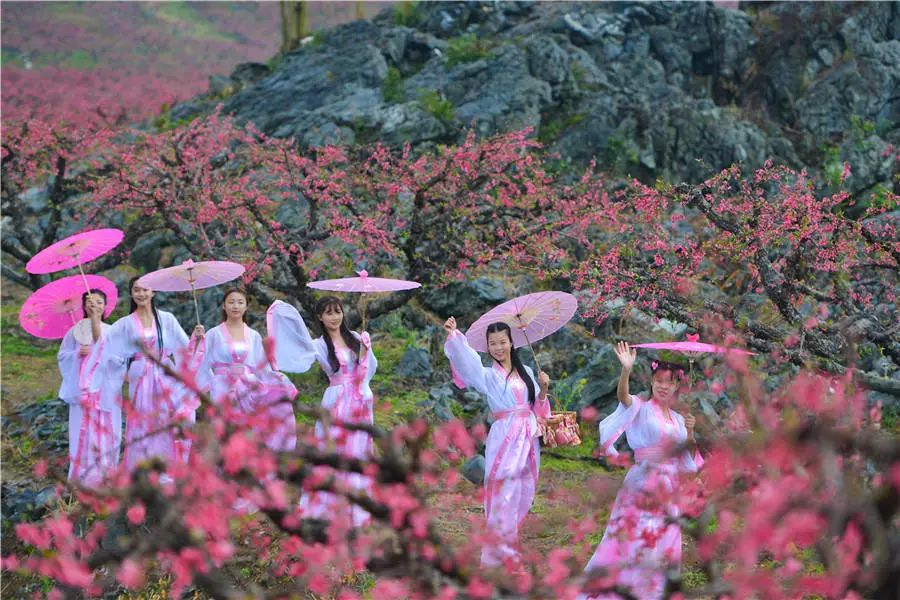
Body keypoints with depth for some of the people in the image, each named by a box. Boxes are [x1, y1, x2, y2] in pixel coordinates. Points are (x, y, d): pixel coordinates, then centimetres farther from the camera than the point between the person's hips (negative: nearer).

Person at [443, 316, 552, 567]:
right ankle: (500, 554, -1)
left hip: (528, 438, 5)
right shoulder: (488, 375, -3)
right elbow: (467, 360, -23)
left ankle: (509, 548, 24)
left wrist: (544, 390, -3)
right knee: (504, 497, -7)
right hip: (505, 440, -5)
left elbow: (538, 408, 16)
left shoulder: (526, 372, 12)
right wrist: (453, 335, -37)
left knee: (523, 496, 10)